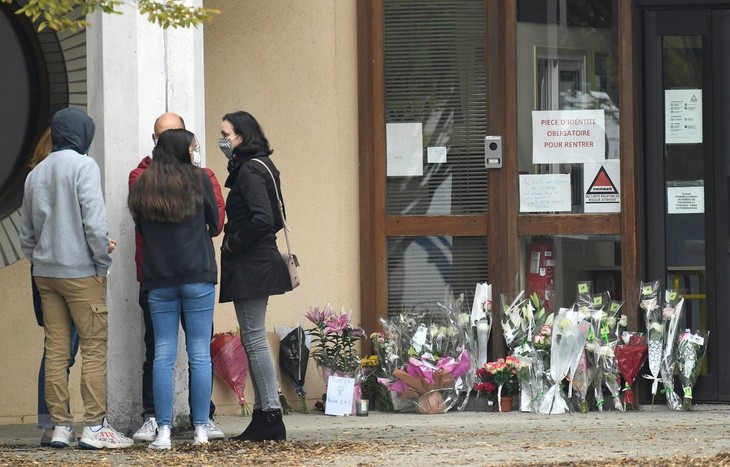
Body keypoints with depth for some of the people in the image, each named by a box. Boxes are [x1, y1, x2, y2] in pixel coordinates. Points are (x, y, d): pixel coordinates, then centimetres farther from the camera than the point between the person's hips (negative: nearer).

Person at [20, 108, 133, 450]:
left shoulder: (35, 174, 12)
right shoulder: (83, 166, -8)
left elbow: (26, 233, 13)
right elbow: (94, 220, -15)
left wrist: (39, 260, 18)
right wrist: (102, 263, -7)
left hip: (45, 273, 6)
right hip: (80, 272, -6)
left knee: (55, 351, 6)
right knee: (94, 349, -2)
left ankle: (60, 426, 7)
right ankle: (94, 427, -5)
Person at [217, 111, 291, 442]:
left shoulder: (249, 170, -14)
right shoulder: (260, 167, 16)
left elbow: (262, 219, -25)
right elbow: (275, 220, 21)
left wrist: (234, 244, -13)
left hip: (250, 266, -10)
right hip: (257, 264, 10)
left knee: (254, 339, -8)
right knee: (252, 340, 13)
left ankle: (271, 417, -8)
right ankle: (264, 415, 15)